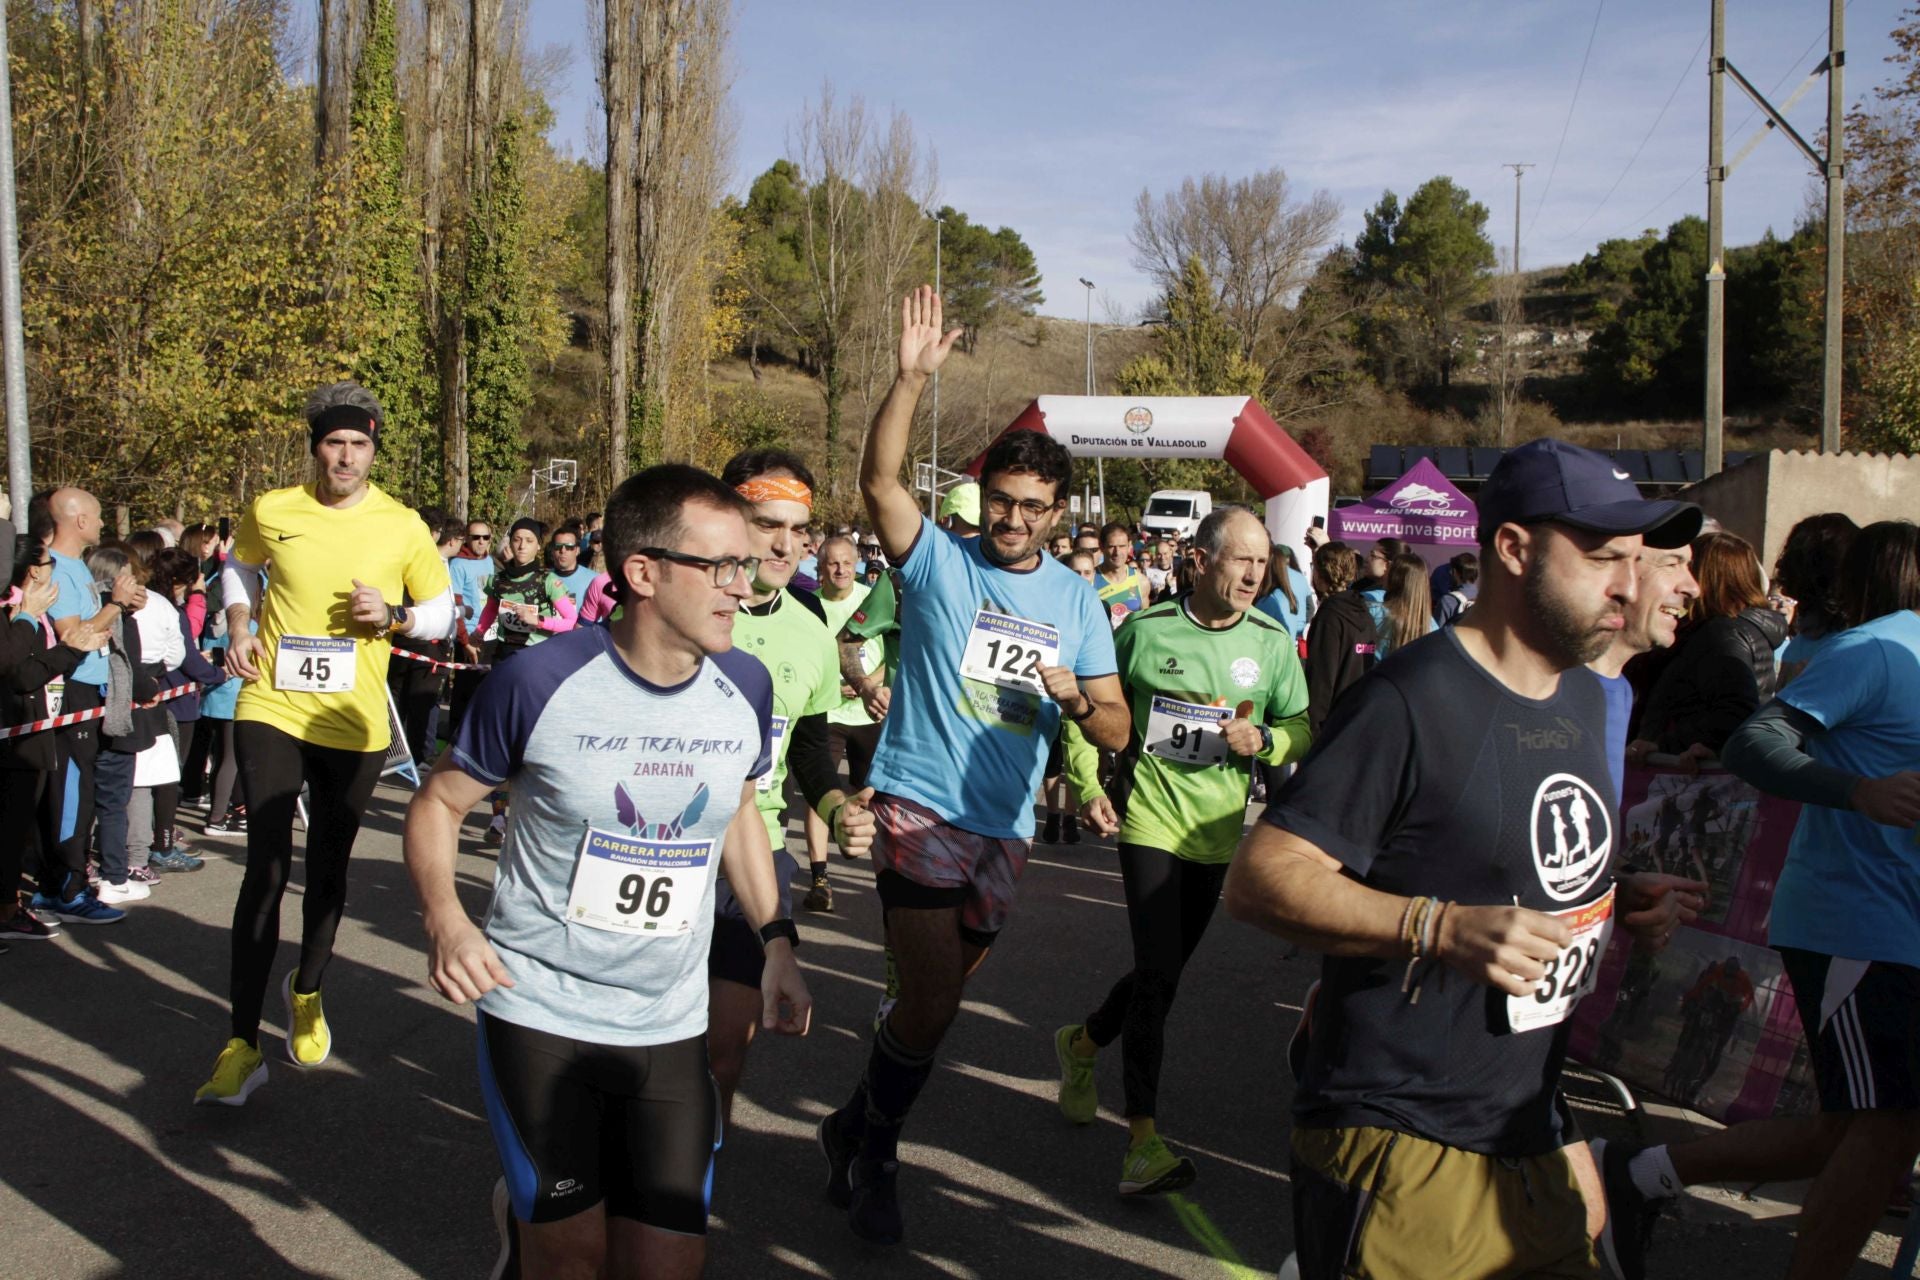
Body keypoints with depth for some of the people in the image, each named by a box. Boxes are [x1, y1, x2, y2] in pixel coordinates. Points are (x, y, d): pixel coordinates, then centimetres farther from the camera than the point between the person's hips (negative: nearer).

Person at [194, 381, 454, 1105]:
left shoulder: (402, 527, -2)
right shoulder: (270, 512, 0)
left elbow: (442, 610, 7)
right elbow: (240, 566, 21)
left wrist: (392, 617, -13)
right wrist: (239, 625, 3)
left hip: (354, 723, 1)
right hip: (271, 709, -1)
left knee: (328, 870, 15)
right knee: (266, 868, -10)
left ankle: (307, 993, 40)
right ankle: (242, 1044, -5)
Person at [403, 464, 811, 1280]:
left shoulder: (744, 688, -3)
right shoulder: (541, 682, -15)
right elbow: (439, 802, -3)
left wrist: (778, 943, 5)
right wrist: (444, 919, -20)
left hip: (670, 1028, 4)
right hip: (538, 1010, -3)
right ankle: (525, 1211, 35)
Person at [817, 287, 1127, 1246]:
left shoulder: (1076, 601, 8)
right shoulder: (939, 561, -3)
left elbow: (1116, 731, 7)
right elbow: (878, 477, -20)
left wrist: (1078, 698, -15)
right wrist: (913, 377, -32)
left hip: (1005, 828, 5)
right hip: (922, 807, -5)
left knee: (935, 999, 15)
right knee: (932, 1003, -12)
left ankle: (855, 1125, 38)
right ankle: (874, 1155, 13)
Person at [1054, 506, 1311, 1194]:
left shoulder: (1273, 643, 1)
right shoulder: (1146, 630, -7)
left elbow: (1302, 731, 8)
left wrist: (1264, 740, -13)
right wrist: (1088, 787, -8)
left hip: (1219, 830, 4)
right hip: (1150, 819, -4)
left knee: (1165, 967, 16)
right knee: (1158, 971, -13)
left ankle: (1083, 1042, 45)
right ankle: (1142, 1140, -6)